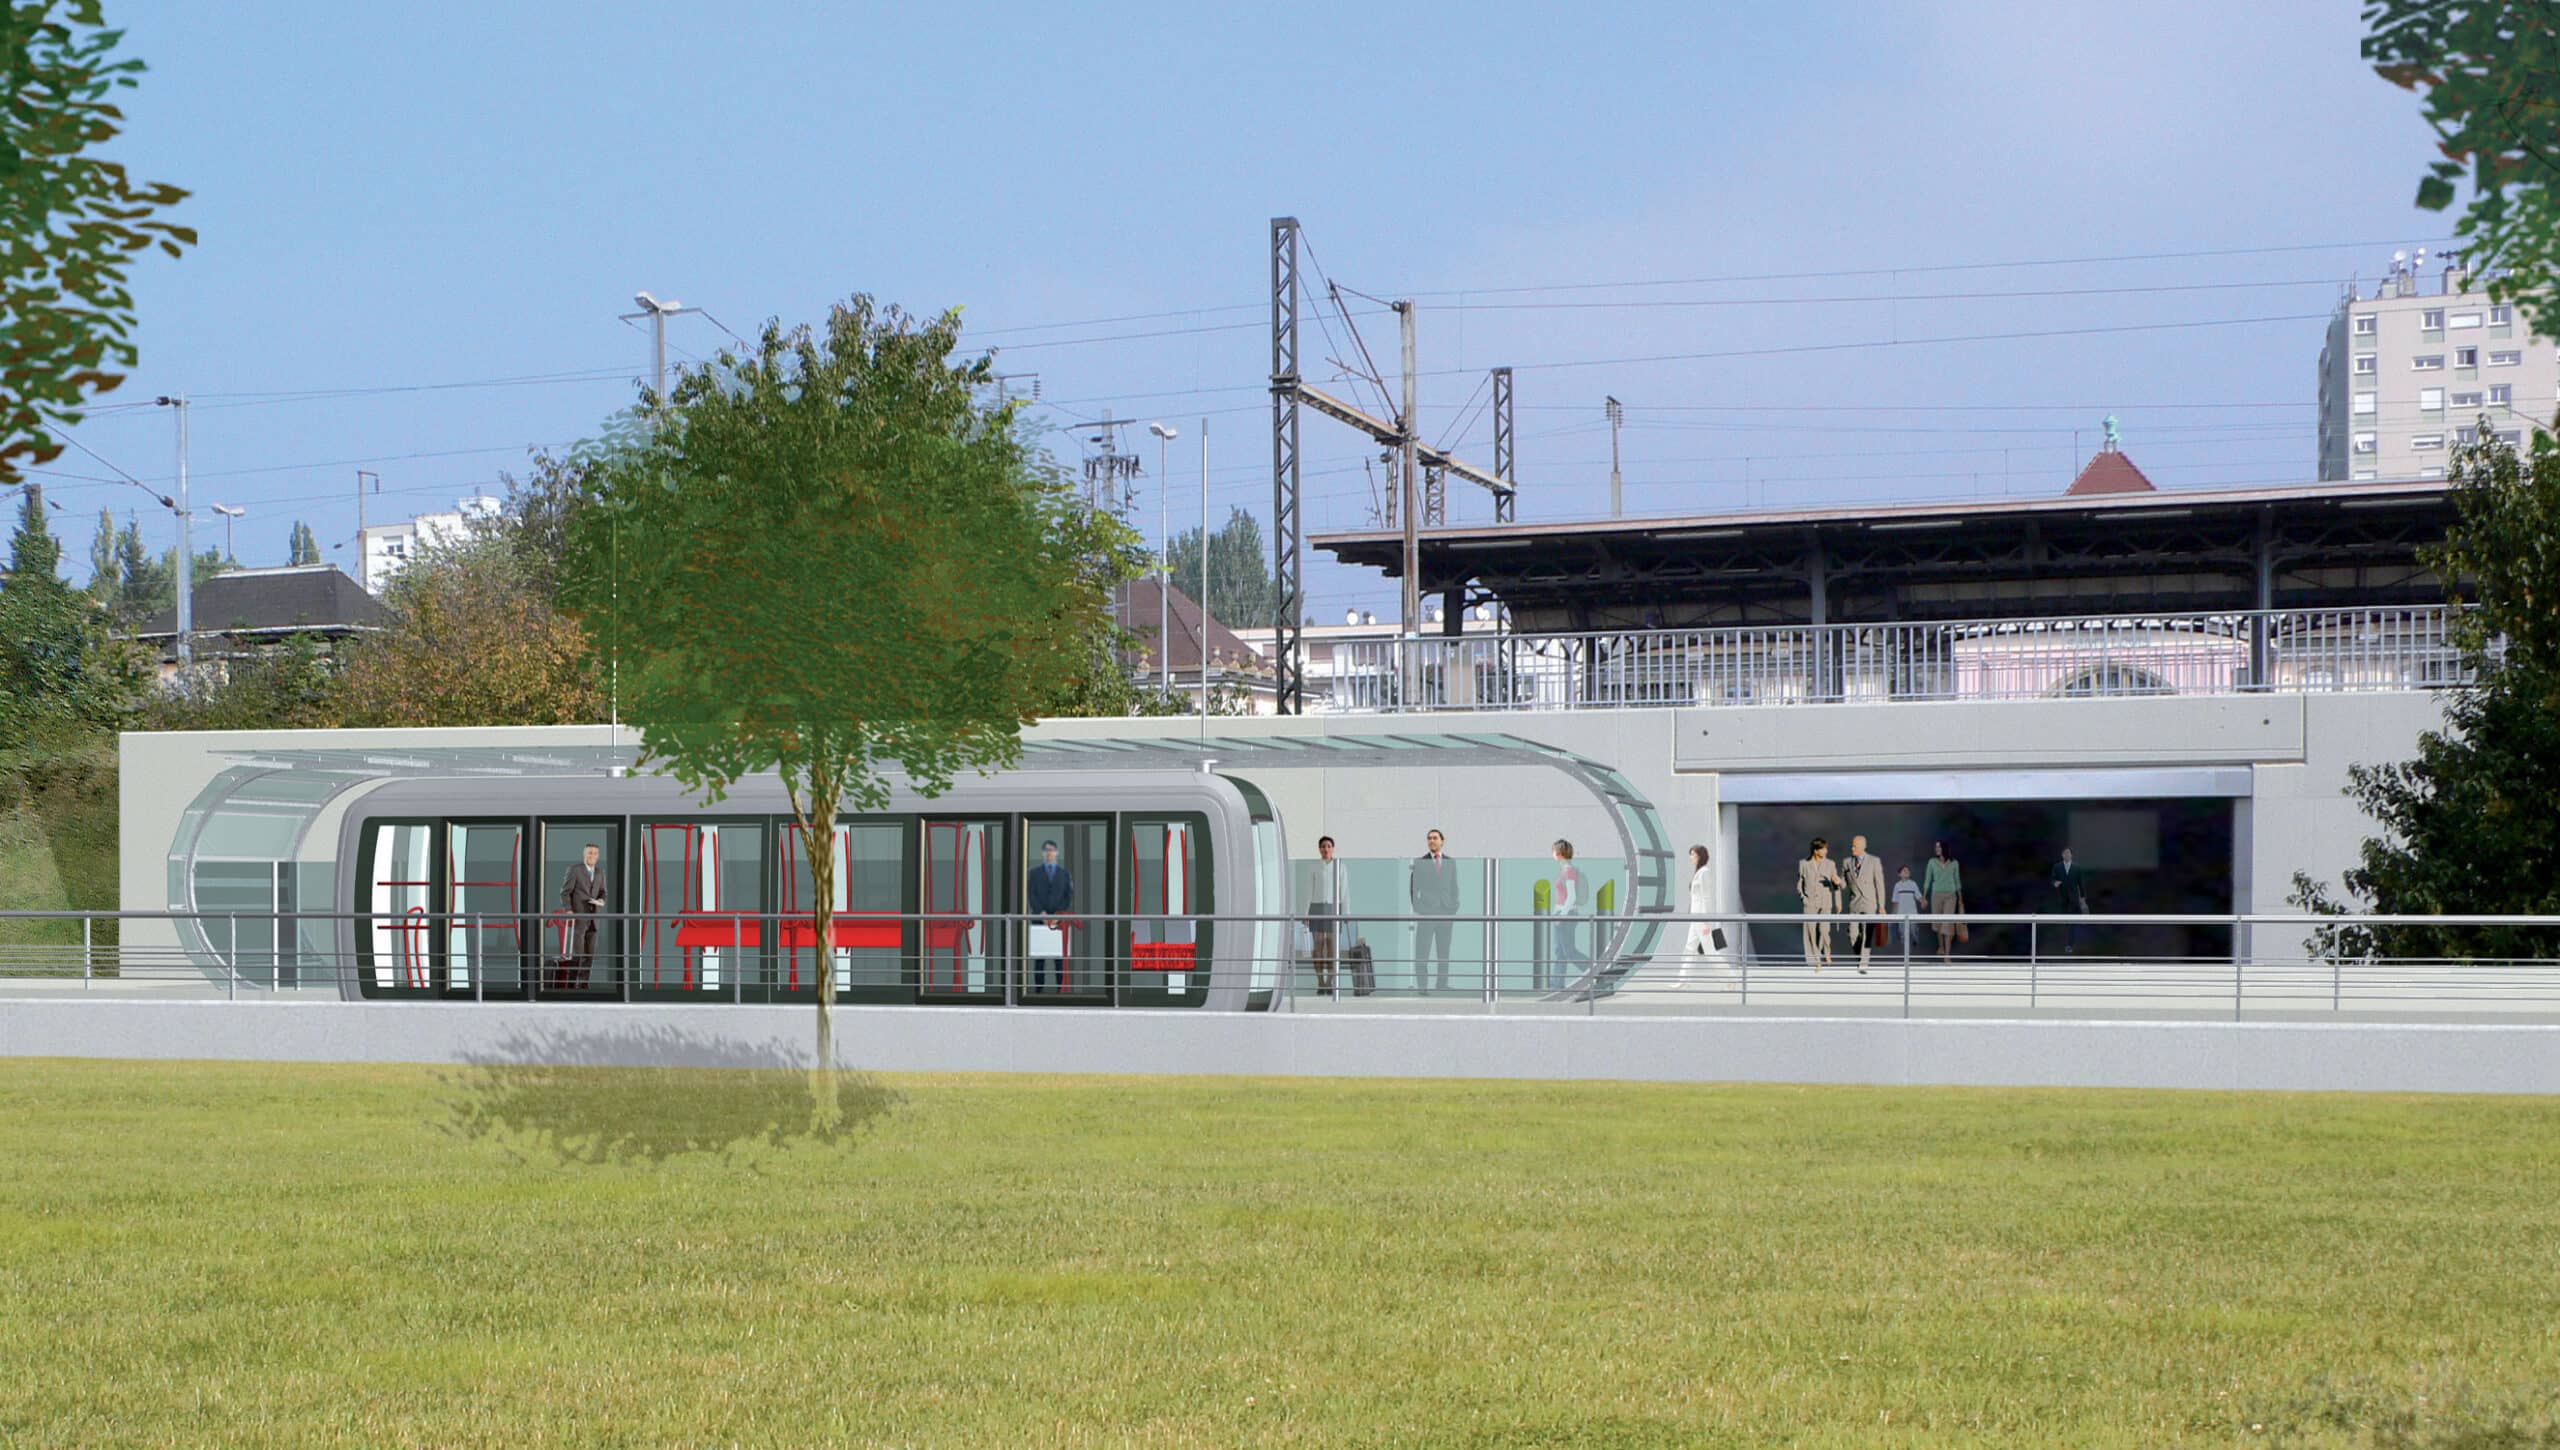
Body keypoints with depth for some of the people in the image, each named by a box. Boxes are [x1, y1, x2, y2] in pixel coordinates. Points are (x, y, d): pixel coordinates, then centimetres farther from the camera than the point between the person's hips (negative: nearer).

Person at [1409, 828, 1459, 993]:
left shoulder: (1450, 862, 10)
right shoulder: (1419, 862, 3)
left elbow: (1454, 887, 14)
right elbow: (1413, 888, 4)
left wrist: (1454, 908, 3)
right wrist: (1418, 909, -4)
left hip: (1446, 913, 3)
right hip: (1426, 913, -3)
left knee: (1444, 953, 4)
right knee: (1422, 953, -8)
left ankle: (1442, 986, 8)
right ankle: (1422, 987, -6)